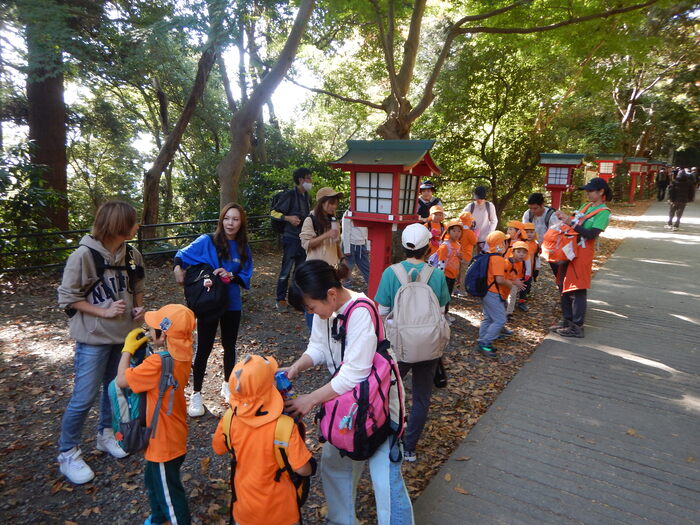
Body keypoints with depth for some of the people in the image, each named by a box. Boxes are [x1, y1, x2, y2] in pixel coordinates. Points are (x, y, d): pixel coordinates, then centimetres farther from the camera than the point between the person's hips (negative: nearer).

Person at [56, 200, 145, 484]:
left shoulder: (132, 254, -2)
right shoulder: (83, 256, -18)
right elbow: (68, 298, -12)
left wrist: (139, 308, -6)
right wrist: (105, 312, -19)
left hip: (125, 334, 6)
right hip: (94, 339, -5)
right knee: (84, 397, 2)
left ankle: (105, 435, 41)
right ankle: (67, 453, 23)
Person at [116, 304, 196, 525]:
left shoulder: (158, 362, -34)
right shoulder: (182, 354, -8)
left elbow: (122, 380, -26)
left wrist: (128, 349, -14)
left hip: (163, 442, -9)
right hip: (174, 436, 9)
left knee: (169, 493, 13)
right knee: (153, 480, 32)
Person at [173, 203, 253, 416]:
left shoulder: (243, 248, -2)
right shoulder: (207, 241, -10)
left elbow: (246, 277, -2)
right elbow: (181, 255, -1)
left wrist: (231, 275, -20)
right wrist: (178, 269, -20)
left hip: (232, 304, 3)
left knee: (229, 346, 18)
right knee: (204, 349, 3)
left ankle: (228, 385, 38)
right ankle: (196, 395, 18)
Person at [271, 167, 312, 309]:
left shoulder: (307, 197, 12)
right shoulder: (289, 195, -9)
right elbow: (274, 213, -8)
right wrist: (288, 218, -21)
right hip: (291, 238, -7)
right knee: (286, 270, -3)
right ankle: (281, 299, 8)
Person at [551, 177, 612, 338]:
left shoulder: (603, 212, -10)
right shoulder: (586, 206, 14)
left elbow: (591, 234, -19)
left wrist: (570, 223, -22)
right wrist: (564, 218, 0)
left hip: (583, 253, -8)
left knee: (577, 290, -6)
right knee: (563, 286, 12)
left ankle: (577, 326, 1)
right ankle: (566, 320, 24)